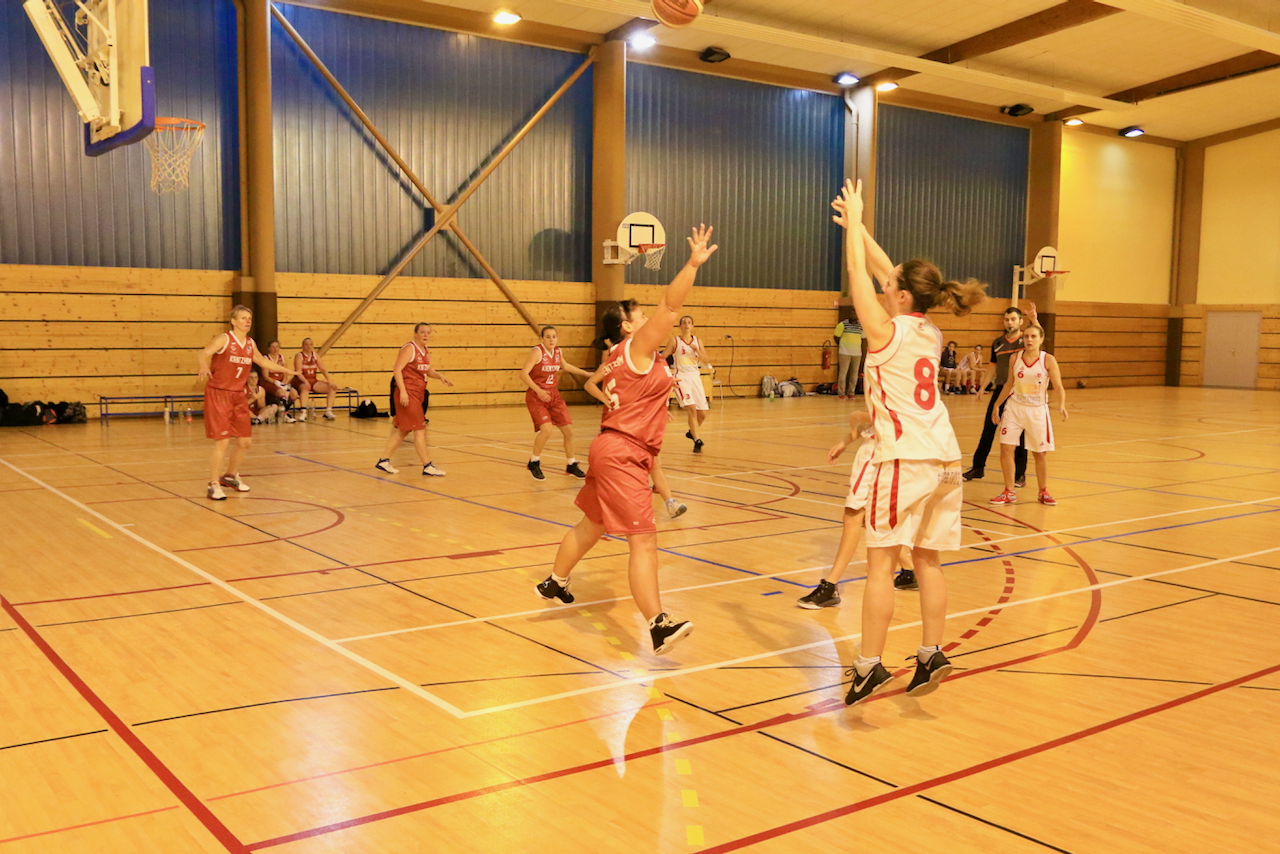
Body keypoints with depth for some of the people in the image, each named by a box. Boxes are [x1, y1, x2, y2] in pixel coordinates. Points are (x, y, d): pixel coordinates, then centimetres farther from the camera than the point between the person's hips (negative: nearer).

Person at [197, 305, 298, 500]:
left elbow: (263, 362, 25)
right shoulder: (224, 339, -11)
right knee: (223, 442, -12)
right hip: (218, 394, -7)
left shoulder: (250, 343, 8)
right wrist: (204, 365, -49)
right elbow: (205, 352, -27)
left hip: (238, 396, 7)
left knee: (245, 441, 11)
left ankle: (230, 476, 33)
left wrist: (286, 370, 30)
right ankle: (213, 485, 0)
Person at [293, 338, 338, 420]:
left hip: (313, 381, 6)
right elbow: (298, 372, -16)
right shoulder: (299, 356, -5)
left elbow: (323, 369, 6)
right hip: (300, 382, -6)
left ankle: (328, 412, -11)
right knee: (305, 388, -41)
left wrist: (329, 381, -9)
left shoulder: (315, 355, 11)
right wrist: (305, 382, -33)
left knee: (333, 388, -10)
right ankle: (303, 413, -46)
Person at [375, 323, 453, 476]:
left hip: (417, 394, 9)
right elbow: (397, 369, -19)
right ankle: (427, 466, -4)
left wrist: (440, 376, 3)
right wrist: (402, 391, -27)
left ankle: (383, 461, 21)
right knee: (419, 429, -7)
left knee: (402, 430, 13)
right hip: (408, 394, -9)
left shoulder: (426, 351, 13)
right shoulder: (409, 349, -13)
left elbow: (428, 371, 24)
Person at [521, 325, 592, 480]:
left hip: (553, 394, 7)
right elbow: (523, 374, -22)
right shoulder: (537, 351, -15)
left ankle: (571, 465, 24)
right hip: (536, 396, -7)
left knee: (568, 430, 5)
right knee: (546, 429, -23)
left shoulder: (558, 352, 5)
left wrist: (586, 373, 30)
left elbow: (565, 366, 27)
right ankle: (534, 463, -1)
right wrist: (538, 390, -32)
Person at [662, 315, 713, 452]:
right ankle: (697, 441, -14)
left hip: (695, 377, 4)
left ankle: (691, 432, 32)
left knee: (703, 413, 5)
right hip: (681, 377, -4)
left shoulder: (697, 341, 8)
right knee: (691, 408, -19)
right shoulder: (675, 341, -1)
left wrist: (697, 350, -10)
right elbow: (662, 357, 0)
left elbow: (706, 361, 4)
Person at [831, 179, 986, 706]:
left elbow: (859, 271, 2)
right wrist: (856, 225, 28)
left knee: (881, 562, -4)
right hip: (945, 458, 8)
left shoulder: (887, 329, -6)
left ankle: (869, 665, -4)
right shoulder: (931, 334, 13)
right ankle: (931, 654, 13)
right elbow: (885, 272, 23)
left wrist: (853, 219, 14)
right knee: (927, 561, 11)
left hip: (904, 459, -7)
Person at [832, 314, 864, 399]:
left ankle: (850, 393, 14)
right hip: (845, 353, -4)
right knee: (843, 373, -4)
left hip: (857, 353, 4)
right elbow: (836, 336, 1)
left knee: (854, 374, 6)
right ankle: (841, 394, 1)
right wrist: (841, 345, 8)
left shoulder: (861, 326, 8)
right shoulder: (843, 324, -4)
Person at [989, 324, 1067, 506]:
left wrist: (1061, 405, -29)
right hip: (1014, 408, 2)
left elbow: (1059, 386, -12)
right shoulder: (1015, 358, -2)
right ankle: (1009, 493, 9)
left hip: (1037, 411, -2)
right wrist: (997, 405, 13)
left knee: (1039, 453, 7)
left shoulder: (1048, 360, -10)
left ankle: (1043, 492, 26)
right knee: (1005, 448, -5)